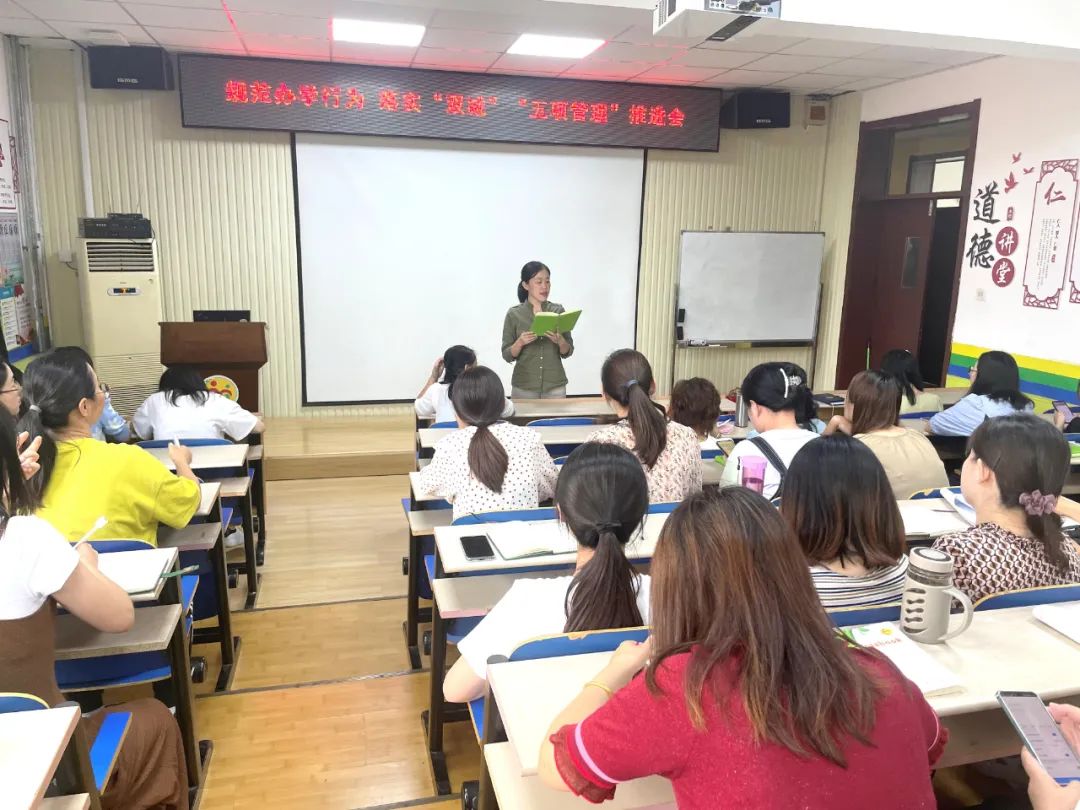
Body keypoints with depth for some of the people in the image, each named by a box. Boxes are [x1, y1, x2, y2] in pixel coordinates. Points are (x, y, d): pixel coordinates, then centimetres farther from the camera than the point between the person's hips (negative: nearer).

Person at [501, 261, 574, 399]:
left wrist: (560, 341, -17)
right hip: (523, 387, -1)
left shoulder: (558, 311, 1)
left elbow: (568, 352, 3)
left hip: (555, 386, 1)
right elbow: (507, 356, -1)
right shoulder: (513, 314, -3)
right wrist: (520, 342, -19)